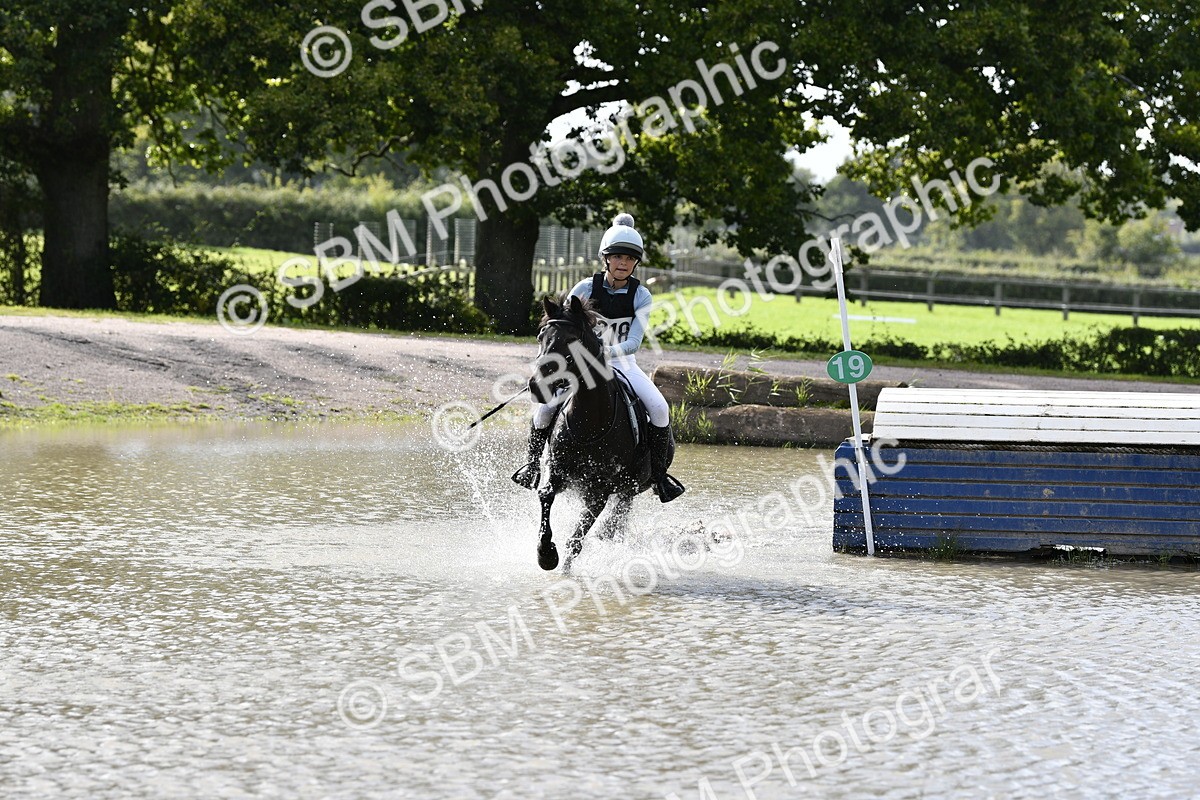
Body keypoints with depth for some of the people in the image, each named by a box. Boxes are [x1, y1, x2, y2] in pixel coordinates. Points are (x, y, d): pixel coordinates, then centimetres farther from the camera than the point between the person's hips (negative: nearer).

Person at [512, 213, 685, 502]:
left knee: (659, 408, -23)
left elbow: (634, 342, -18)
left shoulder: (641, 296, -9)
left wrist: (606, 352, -35)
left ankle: (659, 473, -6)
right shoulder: (586, 288, -8)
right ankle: (534, 463, 2)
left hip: (621, 363, 0)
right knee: (545, 406, -22)